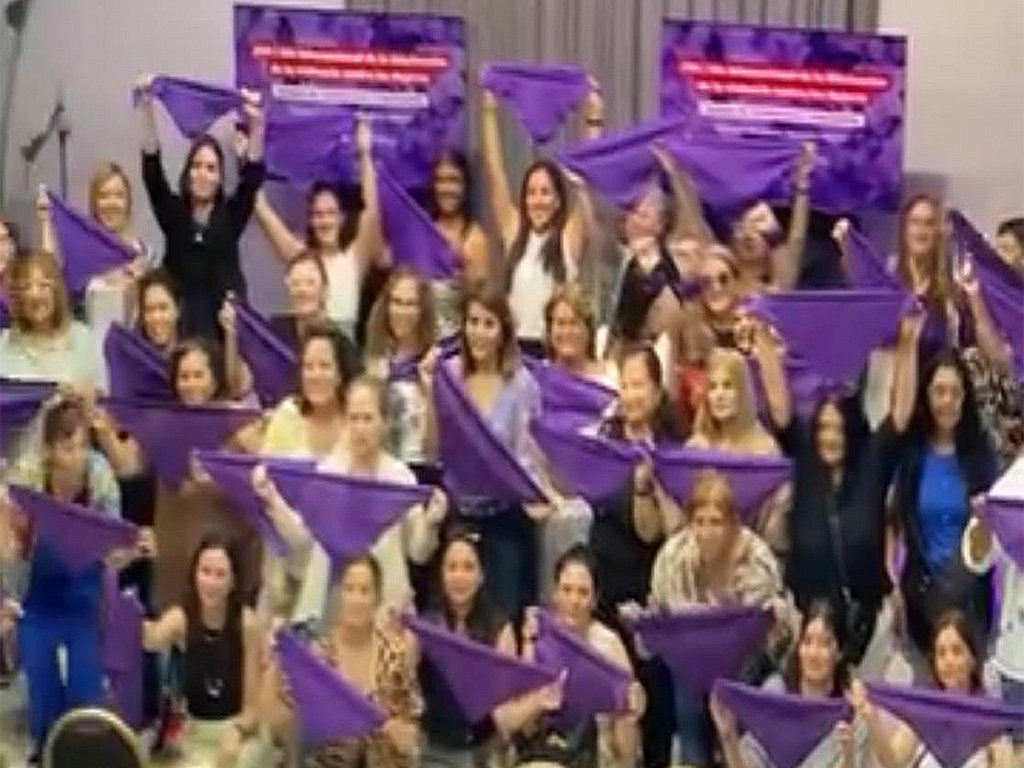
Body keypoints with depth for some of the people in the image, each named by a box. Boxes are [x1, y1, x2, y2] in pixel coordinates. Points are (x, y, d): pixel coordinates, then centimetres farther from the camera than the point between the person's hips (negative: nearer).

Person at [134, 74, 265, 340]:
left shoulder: (231, 214, 4)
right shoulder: (173, 212, 5)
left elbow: (253, 174, -8)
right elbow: (152, 169, -4)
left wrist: (256, 123, -23)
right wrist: (147, 107, -15)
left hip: (225, 319, 0)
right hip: (180, 320, 0)